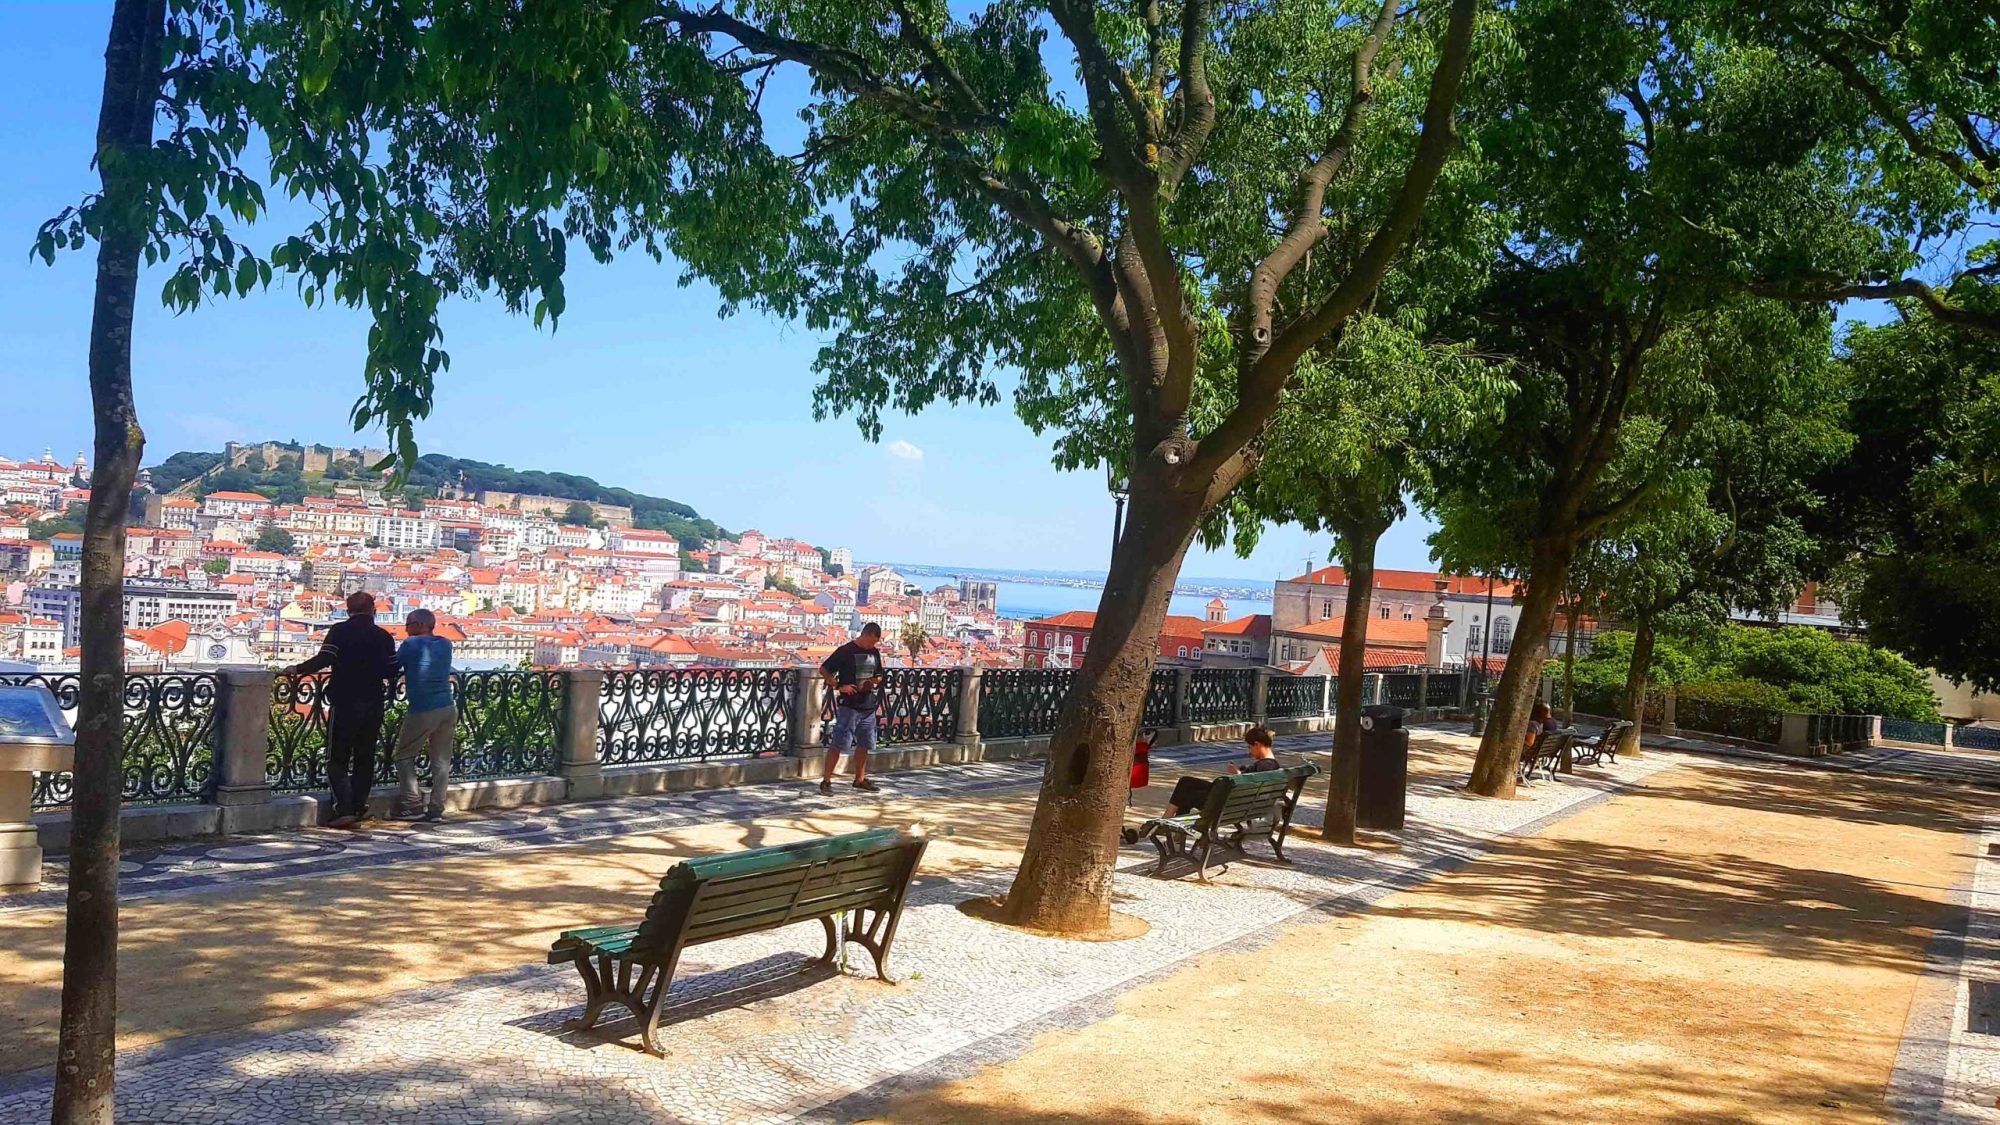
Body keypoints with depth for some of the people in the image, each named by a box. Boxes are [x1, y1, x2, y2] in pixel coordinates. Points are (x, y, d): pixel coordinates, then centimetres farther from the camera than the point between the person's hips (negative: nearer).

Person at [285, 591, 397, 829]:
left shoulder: (340, 631, -5)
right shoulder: (383, 636, 5)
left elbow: (323, 660, -17)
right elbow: (392, 672, 6)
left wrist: (297, 669, -3)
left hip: (345, 704, -3)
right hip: (374, 704, 4)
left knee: (338, 760, 1)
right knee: (365, 758, 13)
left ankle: (344, 810, -9)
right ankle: (359, 807, 12)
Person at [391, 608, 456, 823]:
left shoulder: (412, 644, -6)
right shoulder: (446, 644, 11)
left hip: (422, 711, -5)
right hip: (447, 709, 6)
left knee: (404, 756, 9)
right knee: (441, 760, 8)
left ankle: (413, 805, 5)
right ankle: (436, 809, 8)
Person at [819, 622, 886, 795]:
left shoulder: (875, 652, 10)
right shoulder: (845, 651, -8)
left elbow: (879, 675, 22)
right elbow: (824, 669, -6)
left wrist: (876, 681, -2)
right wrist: (839, 686, -15)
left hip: (869, 707, 6)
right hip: (848, 705, -6)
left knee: (864, 744, 13)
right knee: (838, 743, -7)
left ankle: (860, 779, 25)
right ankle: (826, 780, -3)